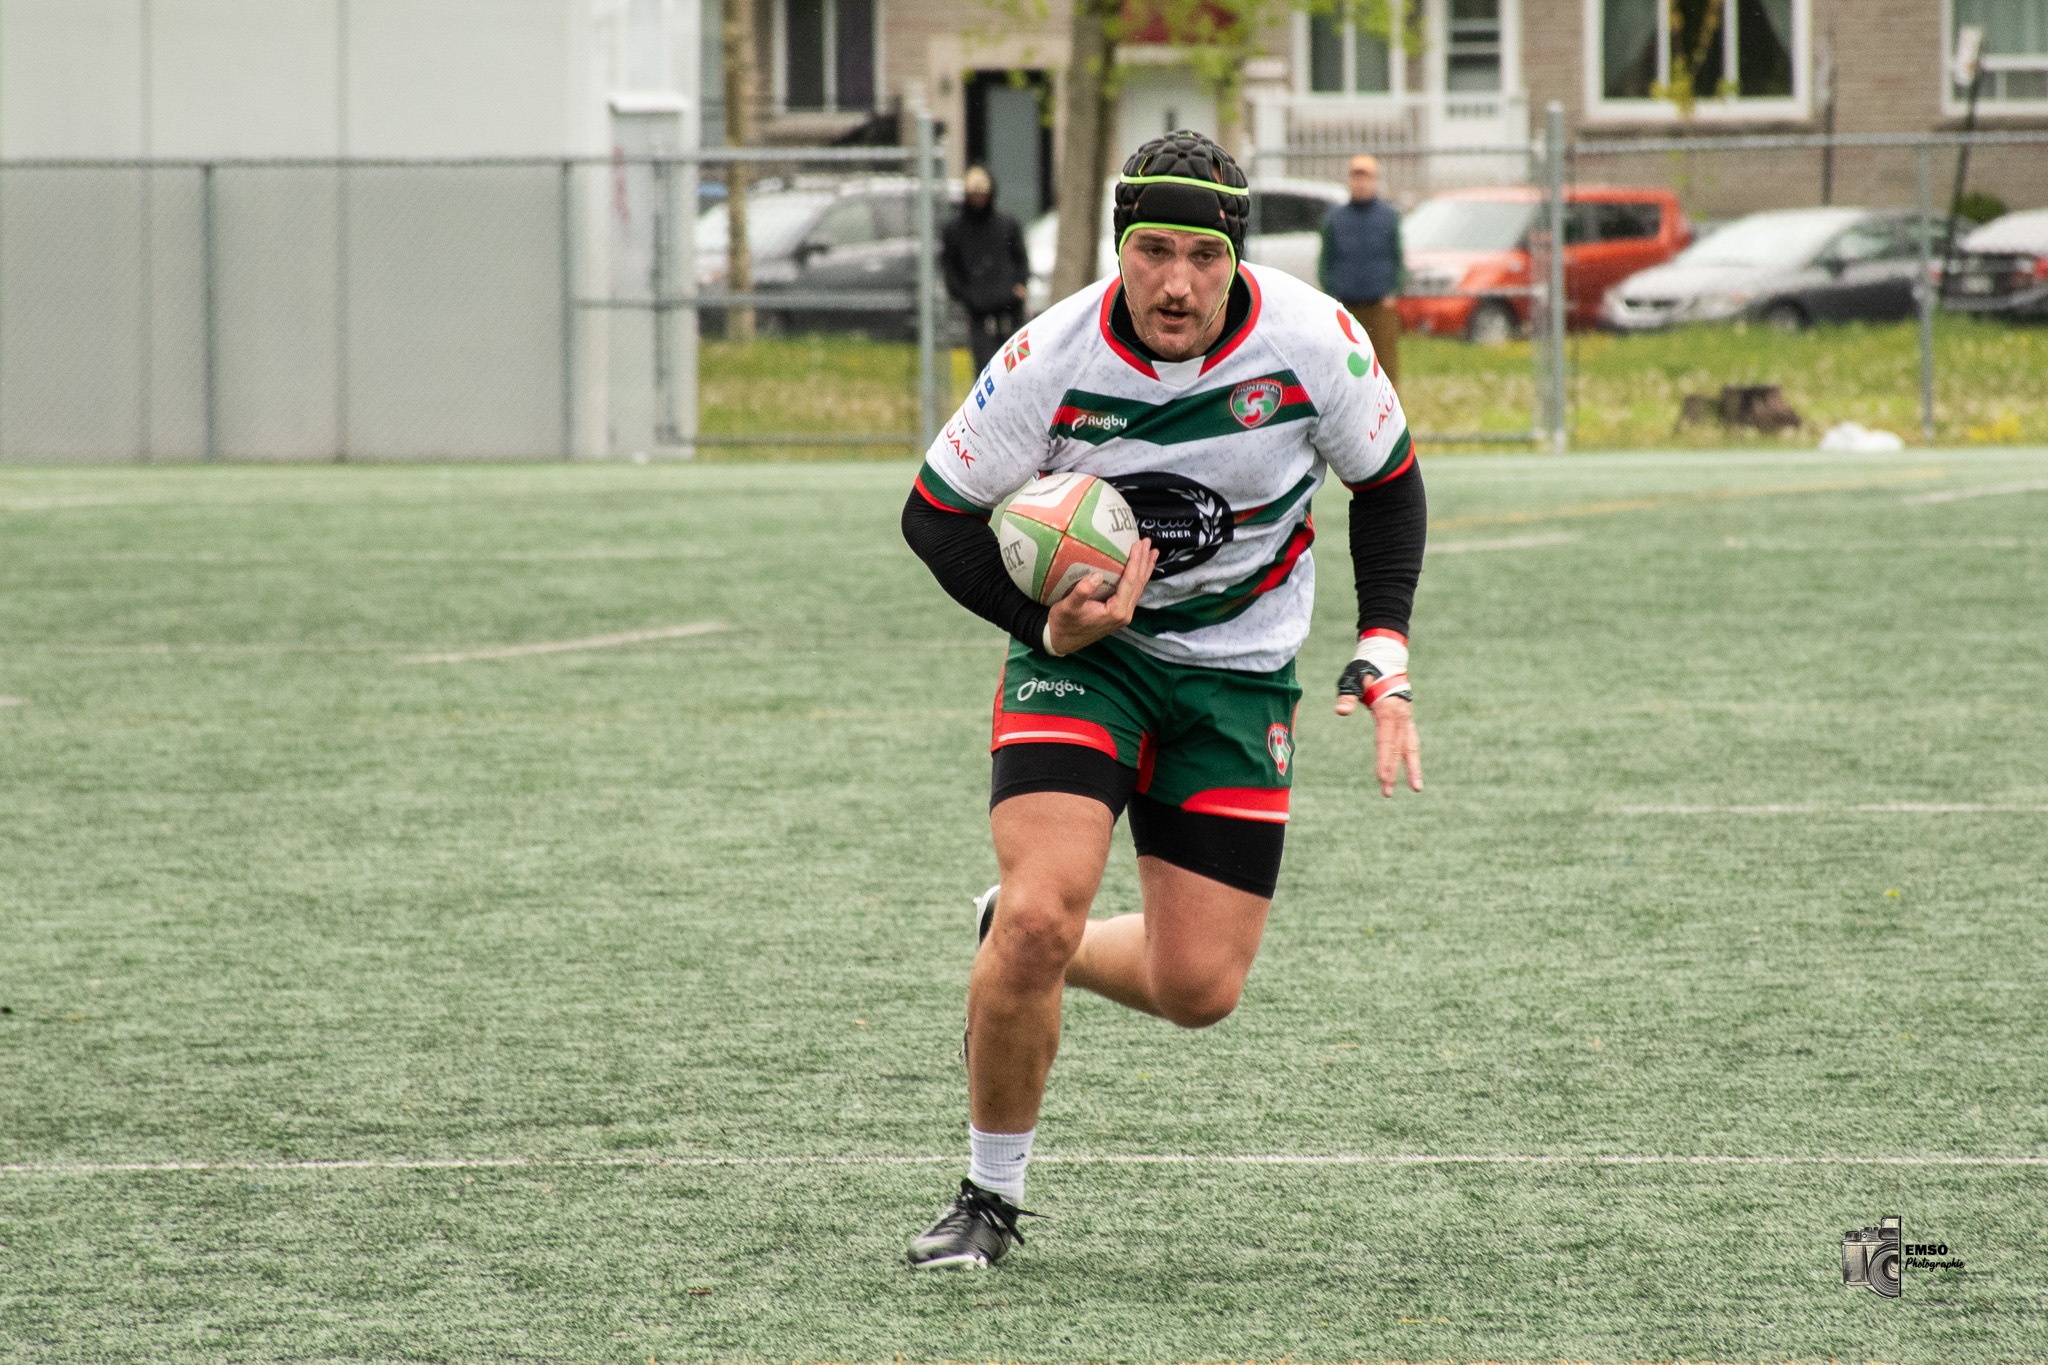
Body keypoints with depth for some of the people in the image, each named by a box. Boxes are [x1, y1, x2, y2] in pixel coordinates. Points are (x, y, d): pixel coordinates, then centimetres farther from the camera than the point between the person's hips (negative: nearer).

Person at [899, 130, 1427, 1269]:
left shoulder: (1313, 339, -16)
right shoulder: (1052, 361, -20)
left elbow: (1389, 484, 3)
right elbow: (935, 515, -7)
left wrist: (1384, 656, -6)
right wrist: (1047, 624, -22)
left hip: (1240, 669, 2)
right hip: (1084, 649, -2)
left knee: (1201, 989, -3)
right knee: (1039, 917, -22)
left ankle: (1023, 949, 30)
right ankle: (994, 1193, -1)